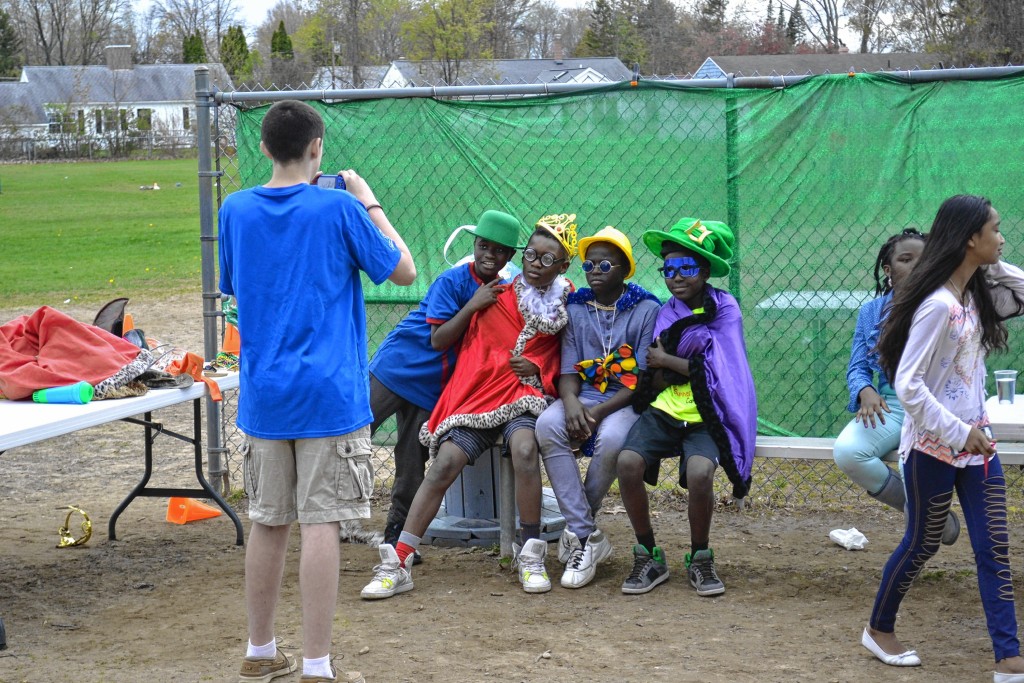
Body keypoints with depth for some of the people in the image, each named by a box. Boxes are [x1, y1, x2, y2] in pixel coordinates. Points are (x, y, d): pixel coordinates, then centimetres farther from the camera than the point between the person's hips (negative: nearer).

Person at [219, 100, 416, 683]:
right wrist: (369, 202, 8)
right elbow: (404, 271, 1)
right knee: (322, 523, -3)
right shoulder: (339, 208, -8)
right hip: (329, 393, -4)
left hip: (263, 394, 4)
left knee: (268, 522, 14)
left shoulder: (237, 210, 3)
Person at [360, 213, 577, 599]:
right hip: (480, 391, 1)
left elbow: (560, 361, 13)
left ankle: (531, 557, -21)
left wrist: (537, 368, -5)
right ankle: (398, 564, -20)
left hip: (527, 393, -1)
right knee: (445, 462, -20)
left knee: (524, 448, -34)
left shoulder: (567, 305, 10)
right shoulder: (499, 296, 9)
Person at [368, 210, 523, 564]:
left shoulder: (504, 292, 5)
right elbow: (438, 340, -18)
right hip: (396, 366, -5)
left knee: (413, 463, 5)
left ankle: (396, 540, 14)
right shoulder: (452, 281, -14)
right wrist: (474, 306, -27)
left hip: (432, 386, 5)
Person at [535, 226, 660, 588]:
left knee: (612, 439, -38)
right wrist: (571, 403, -18)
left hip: (626, 402, -3)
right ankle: (588, 538, -28)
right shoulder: (575, 309, 11)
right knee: (547, 425, -31)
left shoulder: (646, 310, 0)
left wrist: (600, 412, -18)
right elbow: (568, 371, 5)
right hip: (582, 397, 3)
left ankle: (576, 530, -12)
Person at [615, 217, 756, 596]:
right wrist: (688, 365, -12)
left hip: (705, 417, -4)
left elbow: (718, 371, -11)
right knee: (627, 462, -25)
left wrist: (668, 362, -4)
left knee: (699, 472, -32)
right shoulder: (666, 313, 10)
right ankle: (648, 556, -6)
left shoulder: (723, 309, -2)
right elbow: (654, 383, 8)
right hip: (665, 410, 4)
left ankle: (700, 559, -5)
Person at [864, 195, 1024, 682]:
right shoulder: (938, 305, -22)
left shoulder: (976, 296, 4)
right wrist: (960, 432, -25)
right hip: (934, 448, -8)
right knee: (923, 544, 9)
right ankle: (879, 630, 31)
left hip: (976, 442, 8)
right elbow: (907, 384, -25)